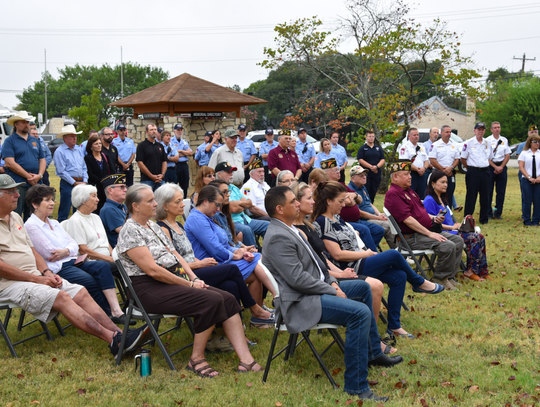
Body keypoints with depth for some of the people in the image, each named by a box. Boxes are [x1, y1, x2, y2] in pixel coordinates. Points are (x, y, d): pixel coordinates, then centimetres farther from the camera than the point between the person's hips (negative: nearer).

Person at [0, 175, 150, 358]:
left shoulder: (15, 217, 16)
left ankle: (118, 334, -17)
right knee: (61, 297, -27)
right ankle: (113, 341, -32)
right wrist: (37, 279, -16)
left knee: (80, 292, -8)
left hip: (34, 276, 9)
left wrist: (47, 272, 4)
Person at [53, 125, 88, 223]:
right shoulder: (60, 151, -6)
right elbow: (61, 172, -11)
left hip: (80, 183, 6)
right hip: (67, 184, -6)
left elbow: (84, 167, 17)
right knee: (64, 212, -4)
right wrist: (75, 183, -12)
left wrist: (84, 181, 3)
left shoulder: (79, 149, 15)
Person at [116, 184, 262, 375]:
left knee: (228, 299, -9)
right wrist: (188, 284, -14)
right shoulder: (130, 231, -11)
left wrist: (194, 278, 0)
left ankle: (246, 360, -13)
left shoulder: (154, 226, 17)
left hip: (173, 281, 9)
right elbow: (152, 270, -18)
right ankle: (196, 359, -10)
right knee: (211, 300, -26)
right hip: (149, 289, -9)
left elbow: (175, 255, 16)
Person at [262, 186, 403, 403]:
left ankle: (373, 353, 29)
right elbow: (298, 279, -25)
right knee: (360, 312, -25)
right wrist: (333, 291, -16)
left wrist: (332, 281, 5)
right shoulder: (278, 237, -22)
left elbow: (314, 261, 20)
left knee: (363, 287, 21)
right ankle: (356, 386, -19)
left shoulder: (289, 229, 11)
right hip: (300, 302, -11)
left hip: (316, 287, 12)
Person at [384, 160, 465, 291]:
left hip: (429, 230, 11)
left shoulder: (409, 190, 18)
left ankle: (449, 277, 7)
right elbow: (407, 219, -23)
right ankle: (439, 278, -5)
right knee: (448, 246, -24)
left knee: (458, 241, 4)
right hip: (412, 237, -11)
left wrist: (434, 218, 5)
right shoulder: (393, 194, -16)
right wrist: (429, 233, -22)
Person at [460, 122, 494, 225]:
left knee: (485, 196, 6)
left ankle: (484, 218, 16)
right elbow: (463, 159, 3)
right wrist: (470, 168, 5)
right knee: (471, 196, -2)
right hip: (473, 172, -4)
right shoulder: (469, 143, -1)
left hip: (485, 171, 4)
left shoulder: (487, 143, 11)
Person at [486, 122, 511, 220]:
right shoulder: (487, 140, -1)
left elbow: (507, 155, 8)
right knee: (489, 191, -2)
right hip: (490, 167, -3)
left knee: (501, 191, 4)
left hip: (502, 166, 4)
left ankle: (498, 213, 12)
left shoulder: (505, 140, 10)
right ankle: (488, 213, 5)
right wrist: (495, 167, -11)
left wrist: (501, 167, -4)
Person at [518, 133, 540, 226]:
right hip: (526, 180, -1)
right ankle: (527, 220, 9)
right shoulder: (524, 153, 6)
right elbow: (521, 167, 0)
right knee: (527, 201, 0)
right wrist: (529, 178, -10)